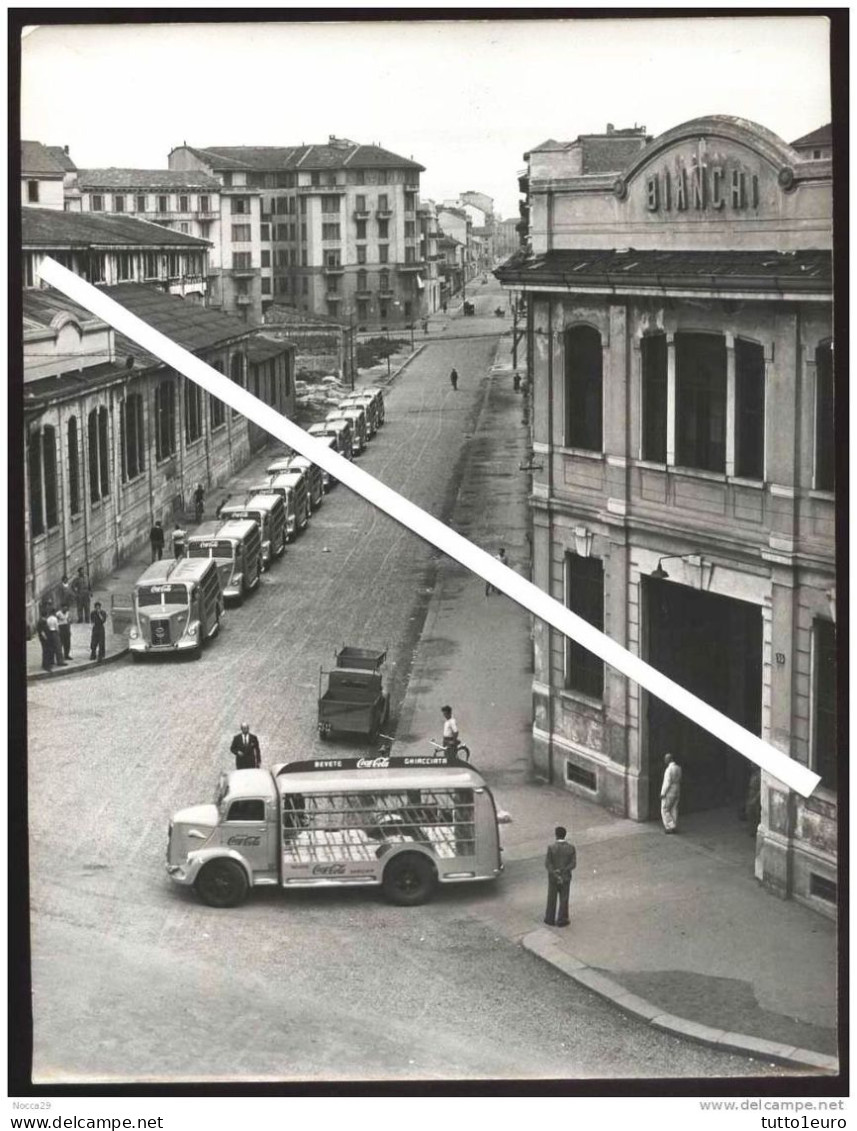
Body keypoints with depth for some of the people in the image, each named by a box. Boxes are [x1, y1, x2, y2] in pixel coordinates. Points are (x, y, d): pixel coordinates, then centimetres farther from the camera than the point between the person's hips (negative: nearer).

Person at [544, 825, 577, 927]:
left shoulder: (551, 847, -19)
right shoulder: (571, 848, -14)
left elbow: (547, 864, -18)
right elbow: (573, 864, -15)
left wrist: (555, 875, -16)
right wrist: (561, 871, -16)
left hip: (552, 877, 0)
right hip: (566, 877, 0)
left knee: (552, 899, 17)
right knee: (563, 900, 15)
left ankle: (550, 919, 28)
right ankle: (561, 921, 23)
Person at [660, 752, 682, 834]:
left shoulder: (669, 769, -22)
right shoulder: (678, 768, 2)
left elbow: (667, 783, -22)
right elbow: (679, 780, 9)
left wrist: (662, 793, -15)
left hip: (669, 793, -8)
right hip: (677, 792, 8)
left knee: (665, 810, 3)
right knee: (674, 810, 13)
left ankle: (670, 827, 0)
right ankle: (673, 827, 18)